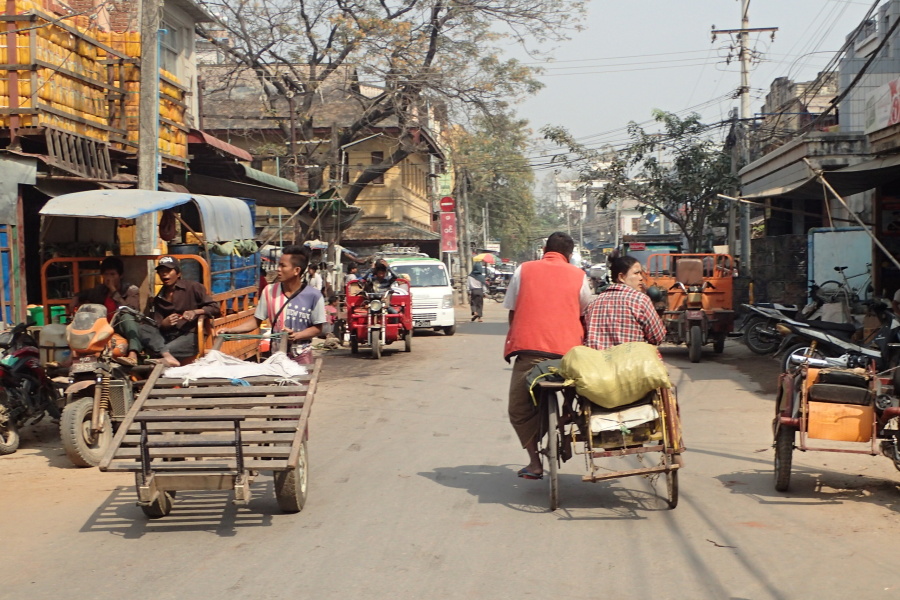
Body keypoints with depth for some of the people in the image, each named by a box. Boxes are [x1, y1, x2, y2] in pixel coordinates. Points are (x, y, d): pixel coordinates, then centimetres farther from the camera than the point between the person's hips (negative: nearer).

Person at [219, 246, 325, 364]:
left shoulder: (313, 295, -11)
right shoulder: (270, 291, -3)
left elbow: (317, 328, -5)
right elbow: (256, 321, 2)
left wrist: (296, 335, -21)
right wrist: (230, 330, -9)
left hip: (301, 356, -2)